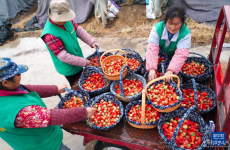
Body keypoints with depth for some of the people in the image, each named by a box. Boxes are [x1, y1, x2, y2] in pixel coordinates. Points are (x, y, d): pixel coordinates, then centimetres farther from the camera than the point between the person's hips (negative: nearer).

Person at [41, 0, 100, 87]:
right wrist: (84, 62, -24)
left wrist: (91, 42, -13)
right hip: (69, 69, -7)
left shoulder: (66, 20, -12)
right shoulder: (50, 35, -32)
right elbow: (63, 56, -30)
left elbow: (78, 30, 1)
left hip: (78, 62, 7)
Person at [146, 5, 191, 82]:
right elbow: (152, 49, -34)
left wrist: (170, 71, -51)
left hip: (172, 60, -1)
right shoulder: (157, 28, -24)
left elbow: (181, 54, -35)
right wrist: (152, 69, -48)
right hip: (158, 58, 1)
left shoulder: (185, 34, -24)